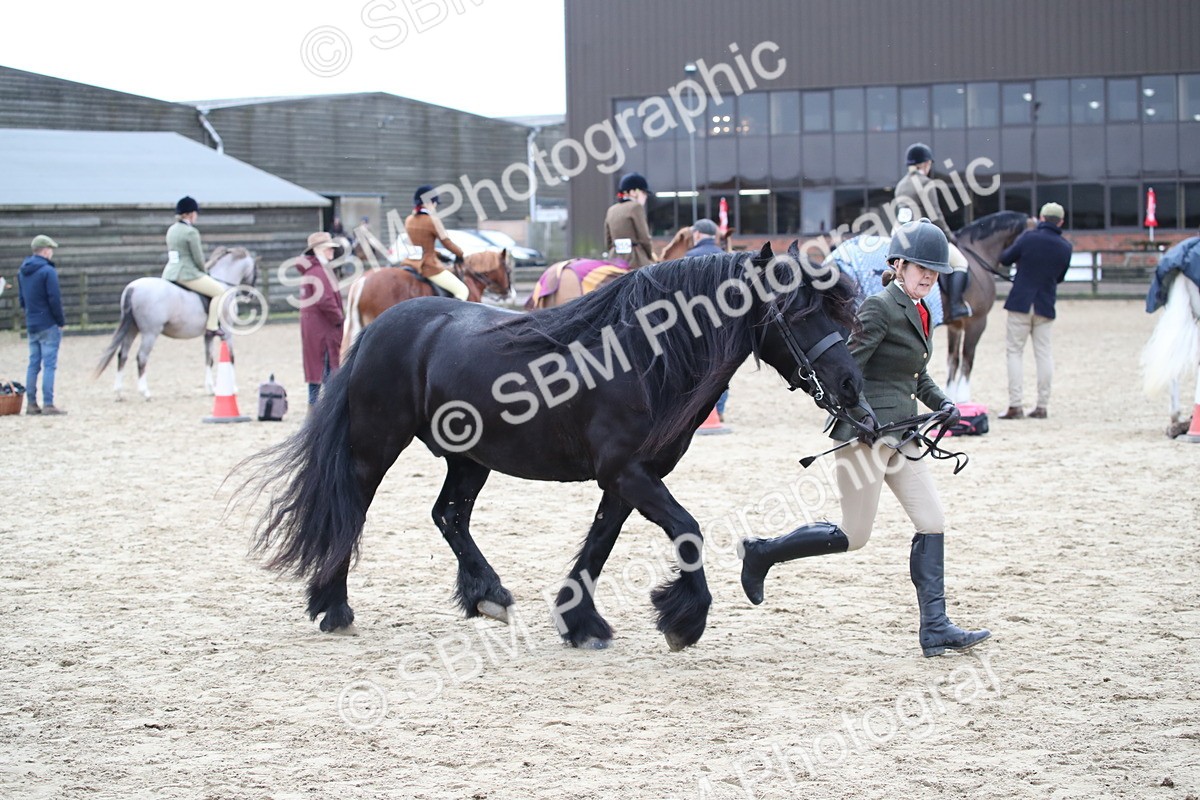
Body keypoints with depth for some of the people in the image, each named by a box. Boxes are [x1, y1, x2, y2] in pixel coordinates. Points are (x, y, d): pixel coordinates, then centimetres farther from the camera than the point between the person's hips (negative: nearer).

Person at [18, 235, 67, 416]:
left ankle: (31, 404, 14)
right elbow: (54, 300, -17)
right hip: (48, 326, -8)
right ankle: (48, 404, -7)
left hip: (31, 325, 8)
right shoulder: (48, 271, -15)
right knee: (49, 365, -5)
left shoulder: (23, 272, 9)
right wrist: (62, 321, -8)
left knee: (33, 364, 12)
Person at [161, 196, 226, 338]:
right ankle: (212, 327, -8)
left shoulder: (171, 230, 12)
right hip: (188, 274, -9)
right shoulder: (191, 232, -14)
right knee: (220, 291, -2)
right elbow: (198, 259, -12)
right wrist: (204, 272, 8)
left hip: (169, 273, 9)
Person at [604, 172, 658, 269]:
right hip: (636, 261, -7)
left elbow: (608, 243, 15)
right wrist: (651, 254, 8)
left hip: (615, 259, 7)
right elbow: (644, 237, -8)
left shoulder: (611, 210, 15)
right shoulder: (636, 207, -6)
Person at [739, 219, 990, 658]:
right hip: (865, 432, -9)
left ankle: (935, 630, 1)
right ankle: (762, 553, 17)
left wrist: (941, 403, 10)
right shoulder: (880, 309, -13)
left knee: (932, 523, 0)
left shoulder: (919, 312, 15)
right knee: (853, 536, -2)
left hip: (899, 433, 9)